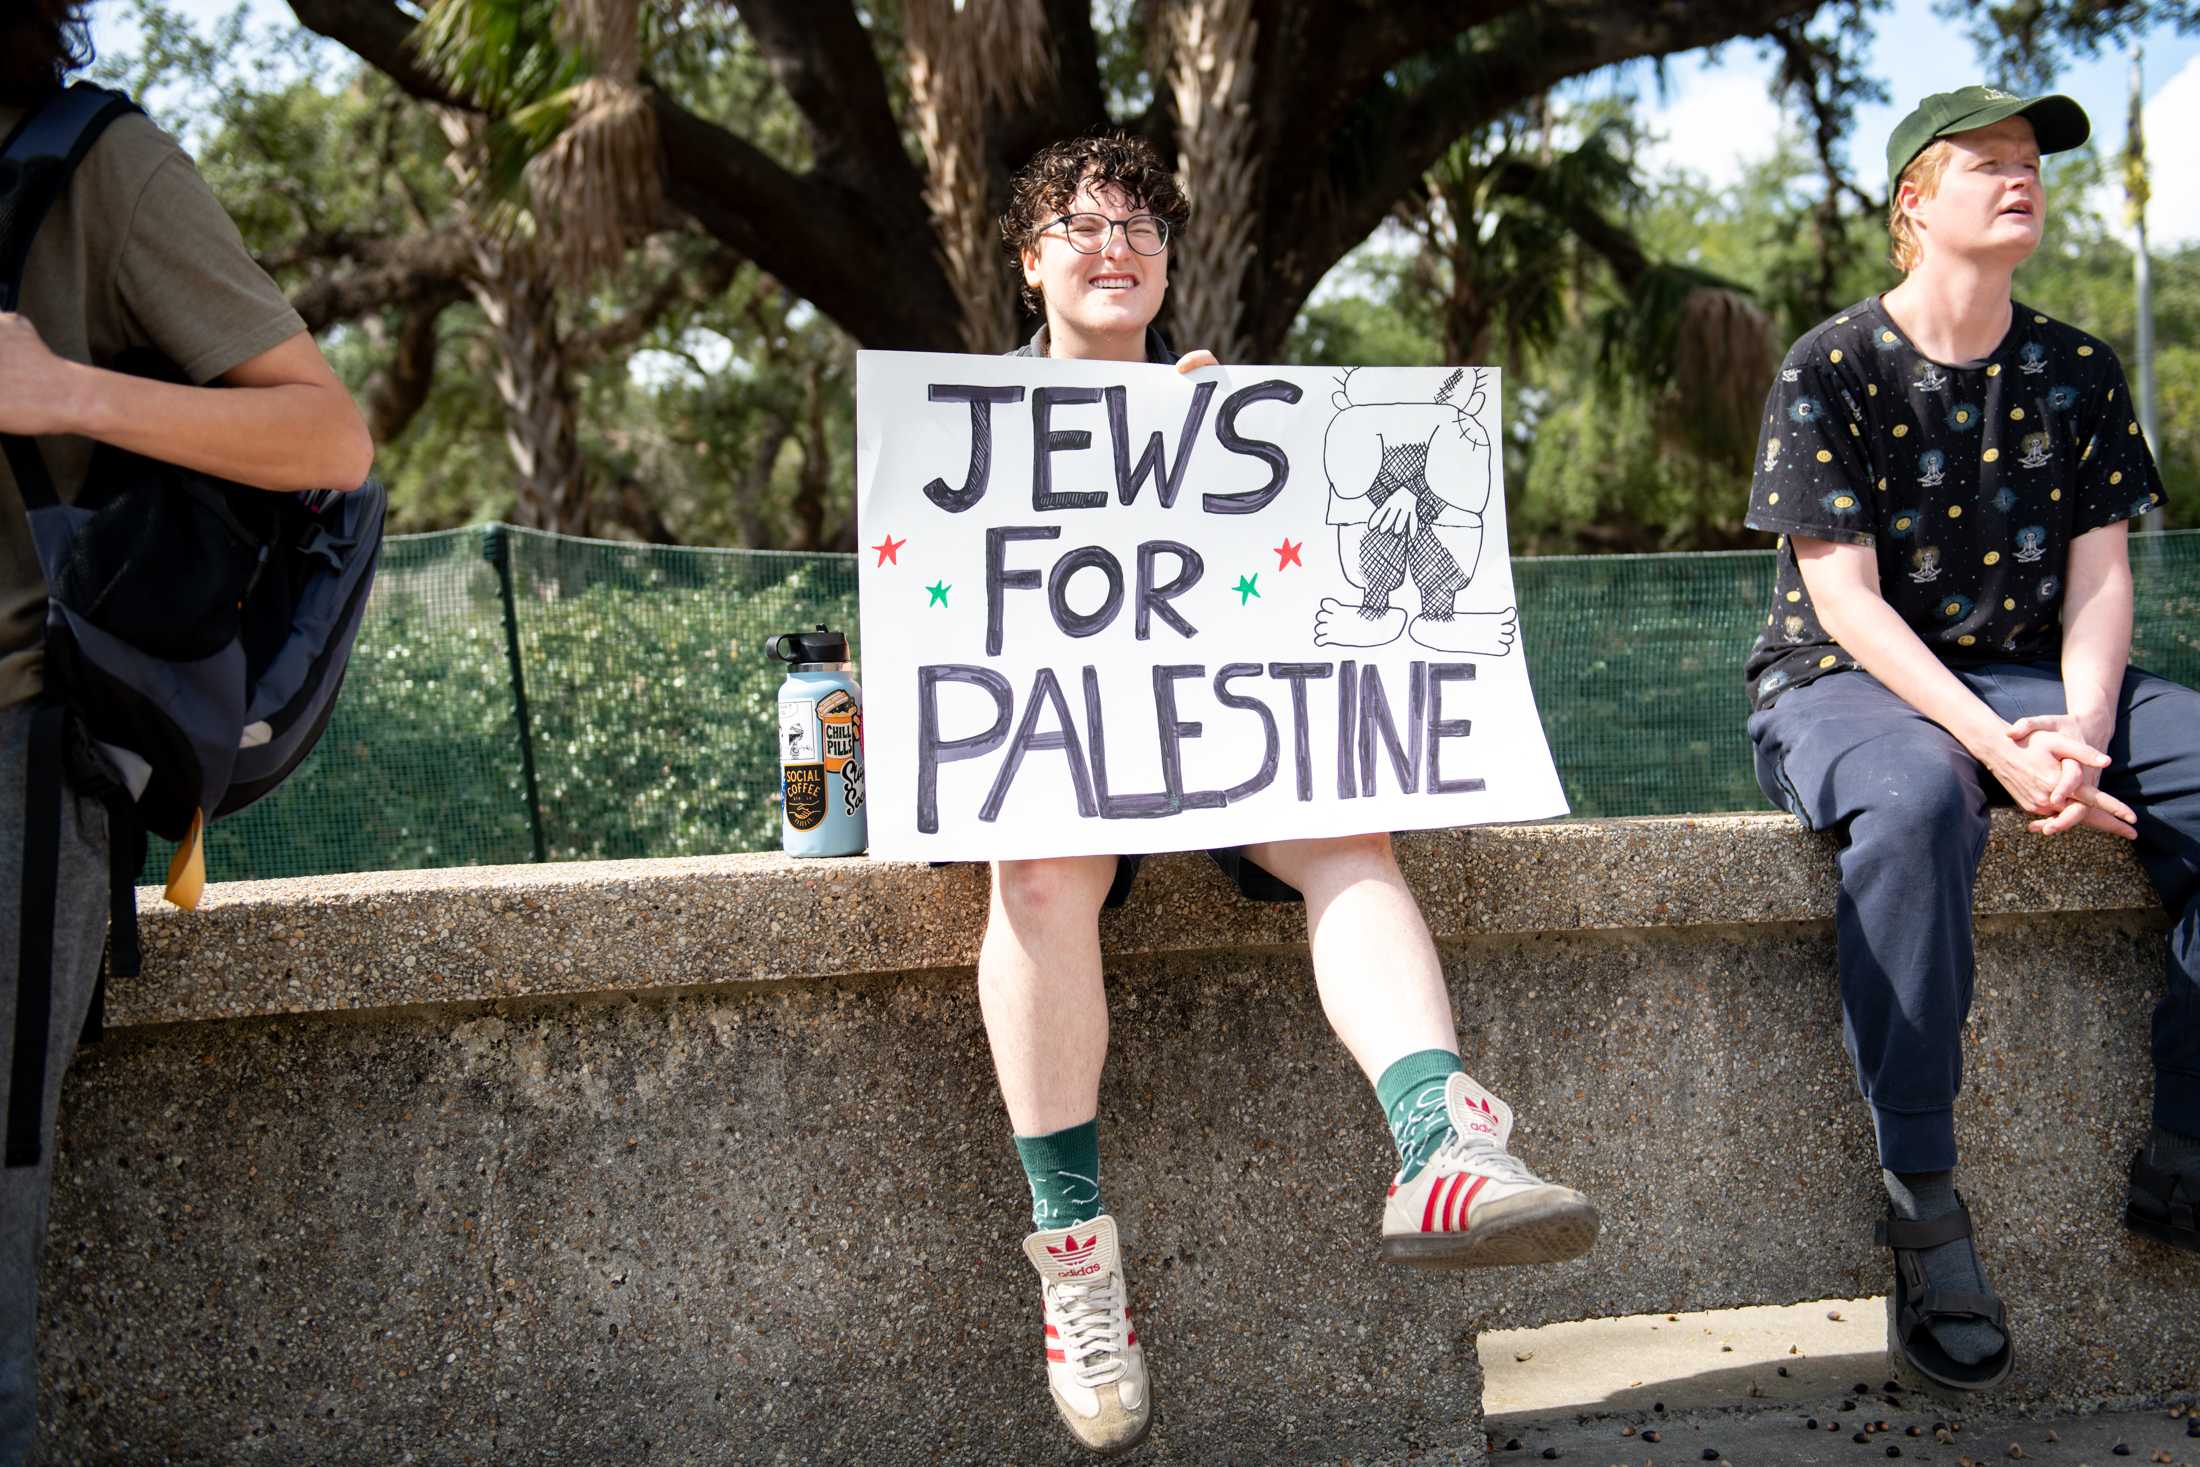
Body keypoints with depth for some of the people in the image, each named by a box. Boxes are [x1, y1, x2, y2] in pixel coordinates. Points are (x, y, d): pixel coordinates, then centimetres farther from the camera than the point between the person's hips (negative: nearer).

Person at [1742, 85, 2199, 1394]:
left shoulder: (2078, 374, 9)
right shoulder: (1831, 374, -6)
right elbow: (1845, 598, -14)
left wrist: (2077, 732, -18)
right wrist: (1995, 743, -26)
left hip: (2036, 682, 5)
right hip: (1847, 685, -5)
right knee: (1917, 800, -40)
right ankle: (1922, 1200, -31)